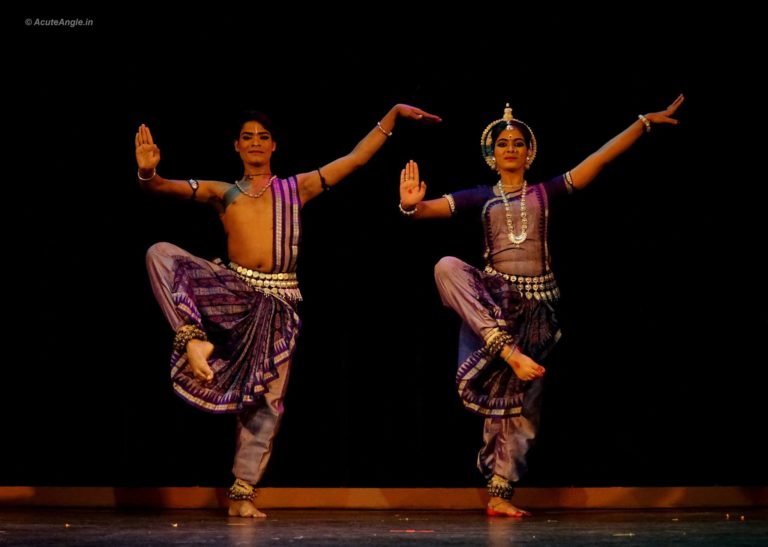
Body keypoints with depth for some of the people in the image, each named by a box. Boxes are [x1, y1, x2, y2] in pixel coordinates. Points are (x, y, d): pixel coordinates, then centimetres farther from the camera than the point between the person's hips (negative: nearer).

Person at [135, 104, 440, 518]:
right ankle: (194, 339, -25)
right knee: (161, 254, -22)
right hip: (234, 291, 0)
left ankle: (242, 493, 4)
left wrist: (393, 114, 12)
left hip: (276, 303, 0)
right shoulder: (223, 193, 11)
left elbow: (356, 158, 15)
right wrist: (148, 173, -24)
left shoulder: (296, 188, 13)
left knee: (265, 398, -3)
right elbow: (166, 187, 0)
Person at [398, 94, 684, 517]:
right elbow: (432, 208, -2)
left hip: (534, 306, 0)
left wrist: (645, 122, -1)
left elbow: (600, 157, 4)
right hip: (492, 296, 0)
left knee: (519, 401, -2)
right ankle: (508, 352, -36)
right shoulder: (481, 199, 9)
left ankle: (499, 494, 3)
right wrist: (411, 207, -27)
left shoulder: (545, 193, 8)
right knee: (447, 267, -32)